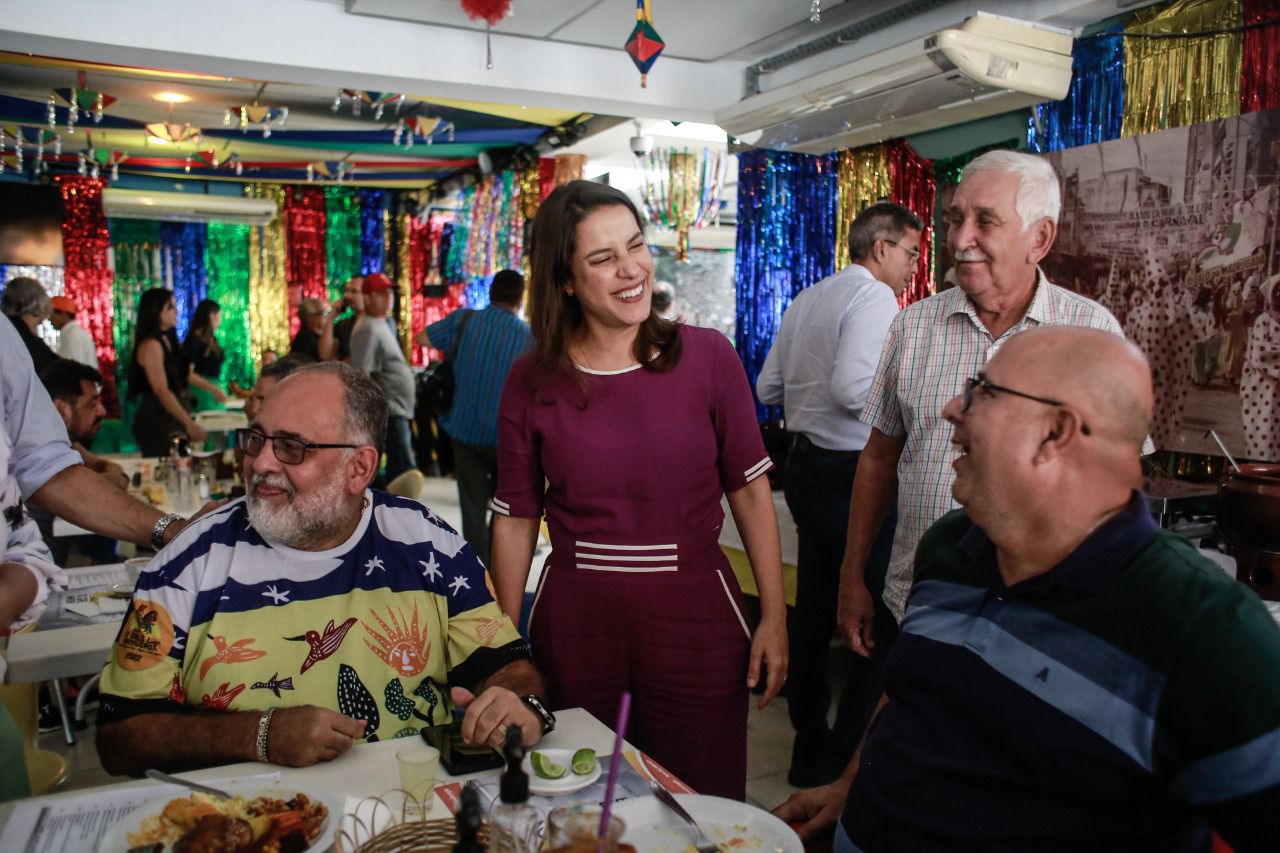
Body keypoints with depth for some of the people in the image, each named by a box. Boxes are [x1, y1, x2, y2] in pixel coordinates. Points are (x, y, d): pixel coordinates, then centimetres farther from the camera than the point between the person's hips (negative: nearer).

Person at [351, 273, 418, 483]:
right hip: (389, 412, -10)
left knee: (398, 468, 15)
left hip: (397, 410, 10)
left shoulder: (382, 324, 16)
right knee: (405, 470, -9)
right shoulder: (368, 330, -15)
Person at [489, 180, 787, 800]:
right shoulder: (532, 382, -2)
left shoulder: (707, 357, -5)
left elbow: (750, 490, 0)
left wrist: (774, 617, -3)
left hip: (695, 620, 0)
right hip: (573, 626, 1)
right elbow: (516, 520, 4)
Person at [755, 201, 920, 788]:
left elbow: (767, 388, 16)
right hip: (852, 471, -9)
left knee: (812, 610, 15)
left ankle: (809, 744, 27)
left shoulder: (806, 300, 14)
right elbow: (853, 388, -24)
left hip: (805, 466, 9)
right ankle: (847, 755, 4)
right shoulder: (873, 298, -11)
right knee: (880, 614, 0)